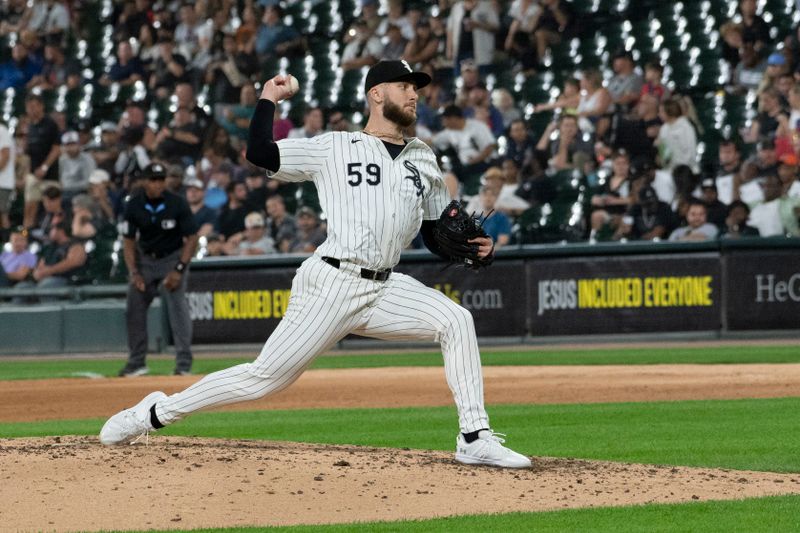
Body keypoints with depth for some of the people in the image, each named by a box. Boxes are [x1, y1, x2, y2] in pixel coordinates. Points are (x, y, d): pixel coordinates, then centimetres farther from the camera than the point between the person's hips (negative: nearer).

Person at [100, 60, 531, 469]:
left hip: (384, 289, 5)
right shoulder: (334, 148, 3)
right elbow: (259, 153, -3)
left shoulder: (423, 160, 17)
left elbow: (435, 237, 20)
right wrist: (268, 99, 0)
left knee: (455, 320, -16)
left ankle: (475, 440, -13)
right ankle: (156, 413, 7)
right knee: (268, 376, -7)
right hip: (331, 283, -5)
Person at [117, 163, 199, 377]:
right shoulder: (134, 206, -10)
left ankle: (184, 364, -19)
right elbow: (129, 241, -3)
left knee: (177, 305, -18)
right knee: (134, 309, 4)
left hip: (172, 258, -4)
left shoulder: (177, 204, -18)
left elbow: (192, 238, -13)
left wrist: (179, 270, -21)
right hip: (145, 259, 4)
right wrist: (134, 273, -14)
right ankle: (137, 363, 17)